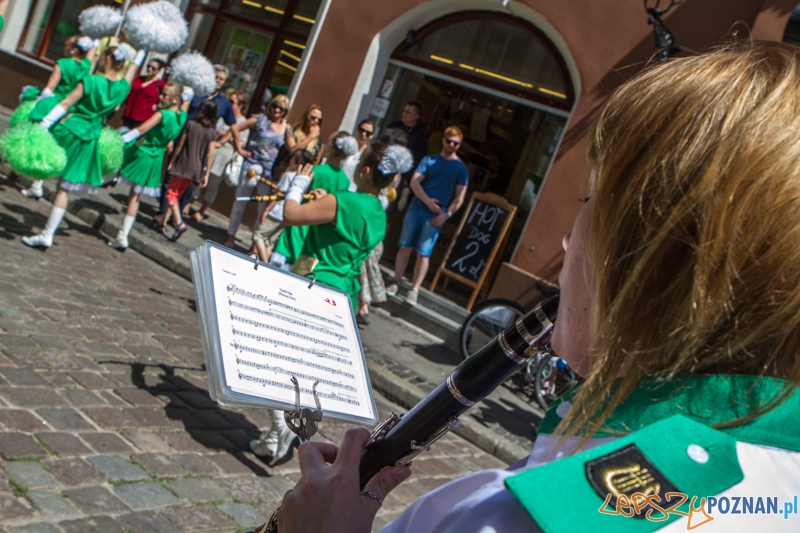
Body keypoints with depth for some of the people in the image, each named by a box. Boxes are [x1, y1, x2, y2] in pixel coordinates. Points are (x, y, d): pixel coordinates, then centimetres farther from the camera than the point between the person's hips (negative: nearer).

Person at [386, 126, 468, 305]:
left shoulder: (461, 168, 5)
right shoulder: (429, 160, 8)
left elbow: (459, 197, 1)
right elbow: (414, 182, -2)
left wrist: (446, 214, -12)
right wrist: (427, 200, -17)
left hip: (435, 217, -2)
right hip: (416, 209, 2)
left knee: (423, 254, -3)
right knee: (405, 247, 3)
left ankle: (414, 290, 2)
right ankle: (395, 283, 14)